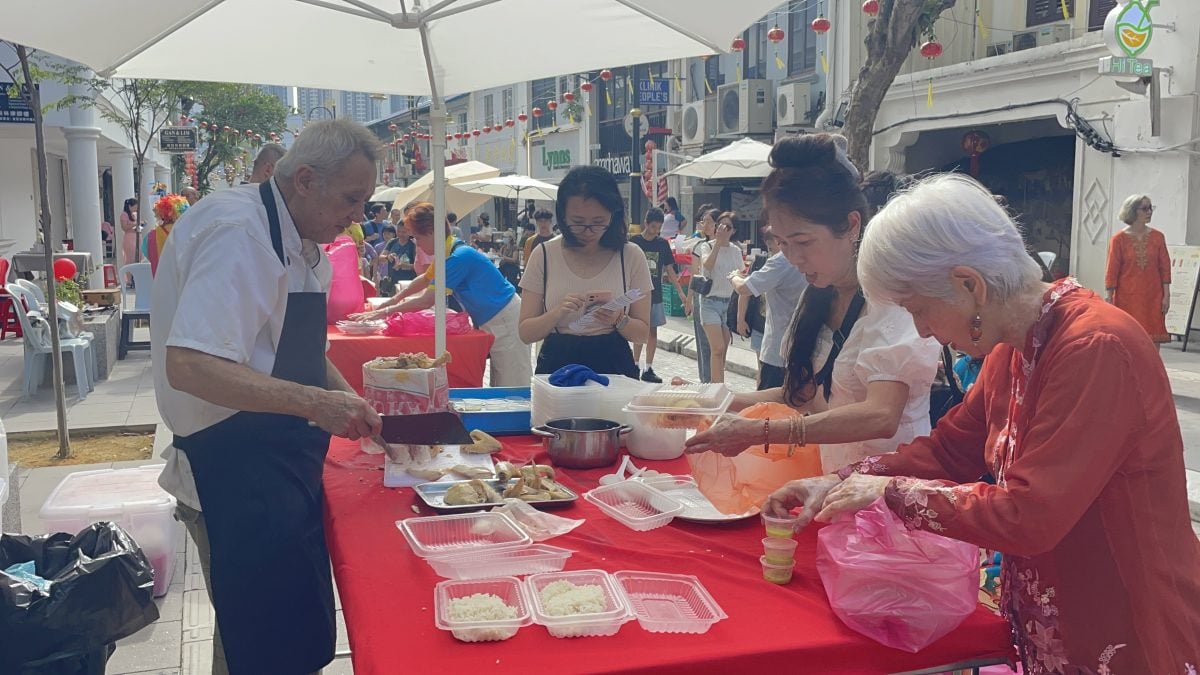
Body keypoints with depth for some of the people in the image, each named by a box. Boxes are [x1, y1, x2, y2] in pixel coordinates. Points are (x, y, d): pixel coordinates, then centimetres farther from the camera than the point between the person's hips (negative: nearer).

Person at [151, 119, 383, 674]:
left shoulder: (296, 240, 11)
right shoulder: (238, 231, -20)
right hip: (240, 478, -10)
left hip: (280, 463, 10)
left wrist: (359, 409, 7)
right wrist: (316, 403, -32)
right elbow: (188, 366, -30)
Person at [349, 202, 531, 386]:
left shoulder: (459, 257, -24)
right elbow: (426, 278, 26)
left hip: (506, 321, -10)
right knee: (499, 388, 13)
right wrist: (396, 298, 20)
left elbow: (426, 302, -23)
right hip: (491, 322, 10)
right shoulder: (448, 252, 5)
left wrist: (384, 312, -18)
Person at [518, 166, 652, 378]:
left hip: (613, 367, 0)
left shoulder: (631, 256, 2)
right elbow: (526, 333, 2)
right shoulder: (544, 255, 2)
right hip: (557, 365, 0)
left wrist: (619, 320, -14)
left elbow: (642, 332, 6)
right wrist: (557, 313, -16)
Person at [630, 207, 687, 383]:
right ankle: (635, 367, 7)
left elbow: (670, 269, 9)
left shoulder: (663, 244, 6)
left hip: (656, 295, 4)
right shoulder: (634, 242, -5)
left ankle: (648, 369, 14)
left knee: (653, 331, 6)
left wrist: (680, 292, 5)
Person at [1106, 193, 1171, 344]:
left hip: (1153, 298, 2)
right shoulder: (1118, 239, -2)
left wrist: (1166, 295, 2)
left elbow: (1165, 267, 6)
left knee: (1153, 340, -1)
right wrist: (1108, 298, -5)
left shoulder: (1157, 237, 5)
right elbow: (1112, 271, -2)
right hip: (1127, 300, -2)